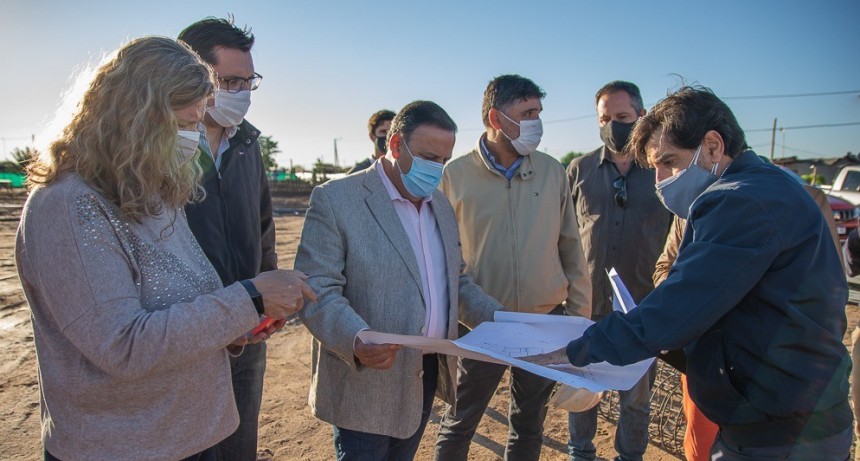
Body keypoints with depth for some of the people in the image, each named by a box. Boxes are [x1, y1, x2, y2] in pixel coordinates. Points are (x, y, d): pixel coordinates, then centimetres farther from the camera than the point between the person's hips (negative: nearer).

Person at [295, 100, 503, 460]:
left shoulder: (440, 203, 9)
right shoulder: (335, 199, -13)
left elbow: (457, 281, 15)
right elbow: (316, 291, -18)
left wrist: (500, 320, 1)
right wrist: (356, 340, -34)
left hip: (427, 375, 7)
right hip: (366, 386, -6)